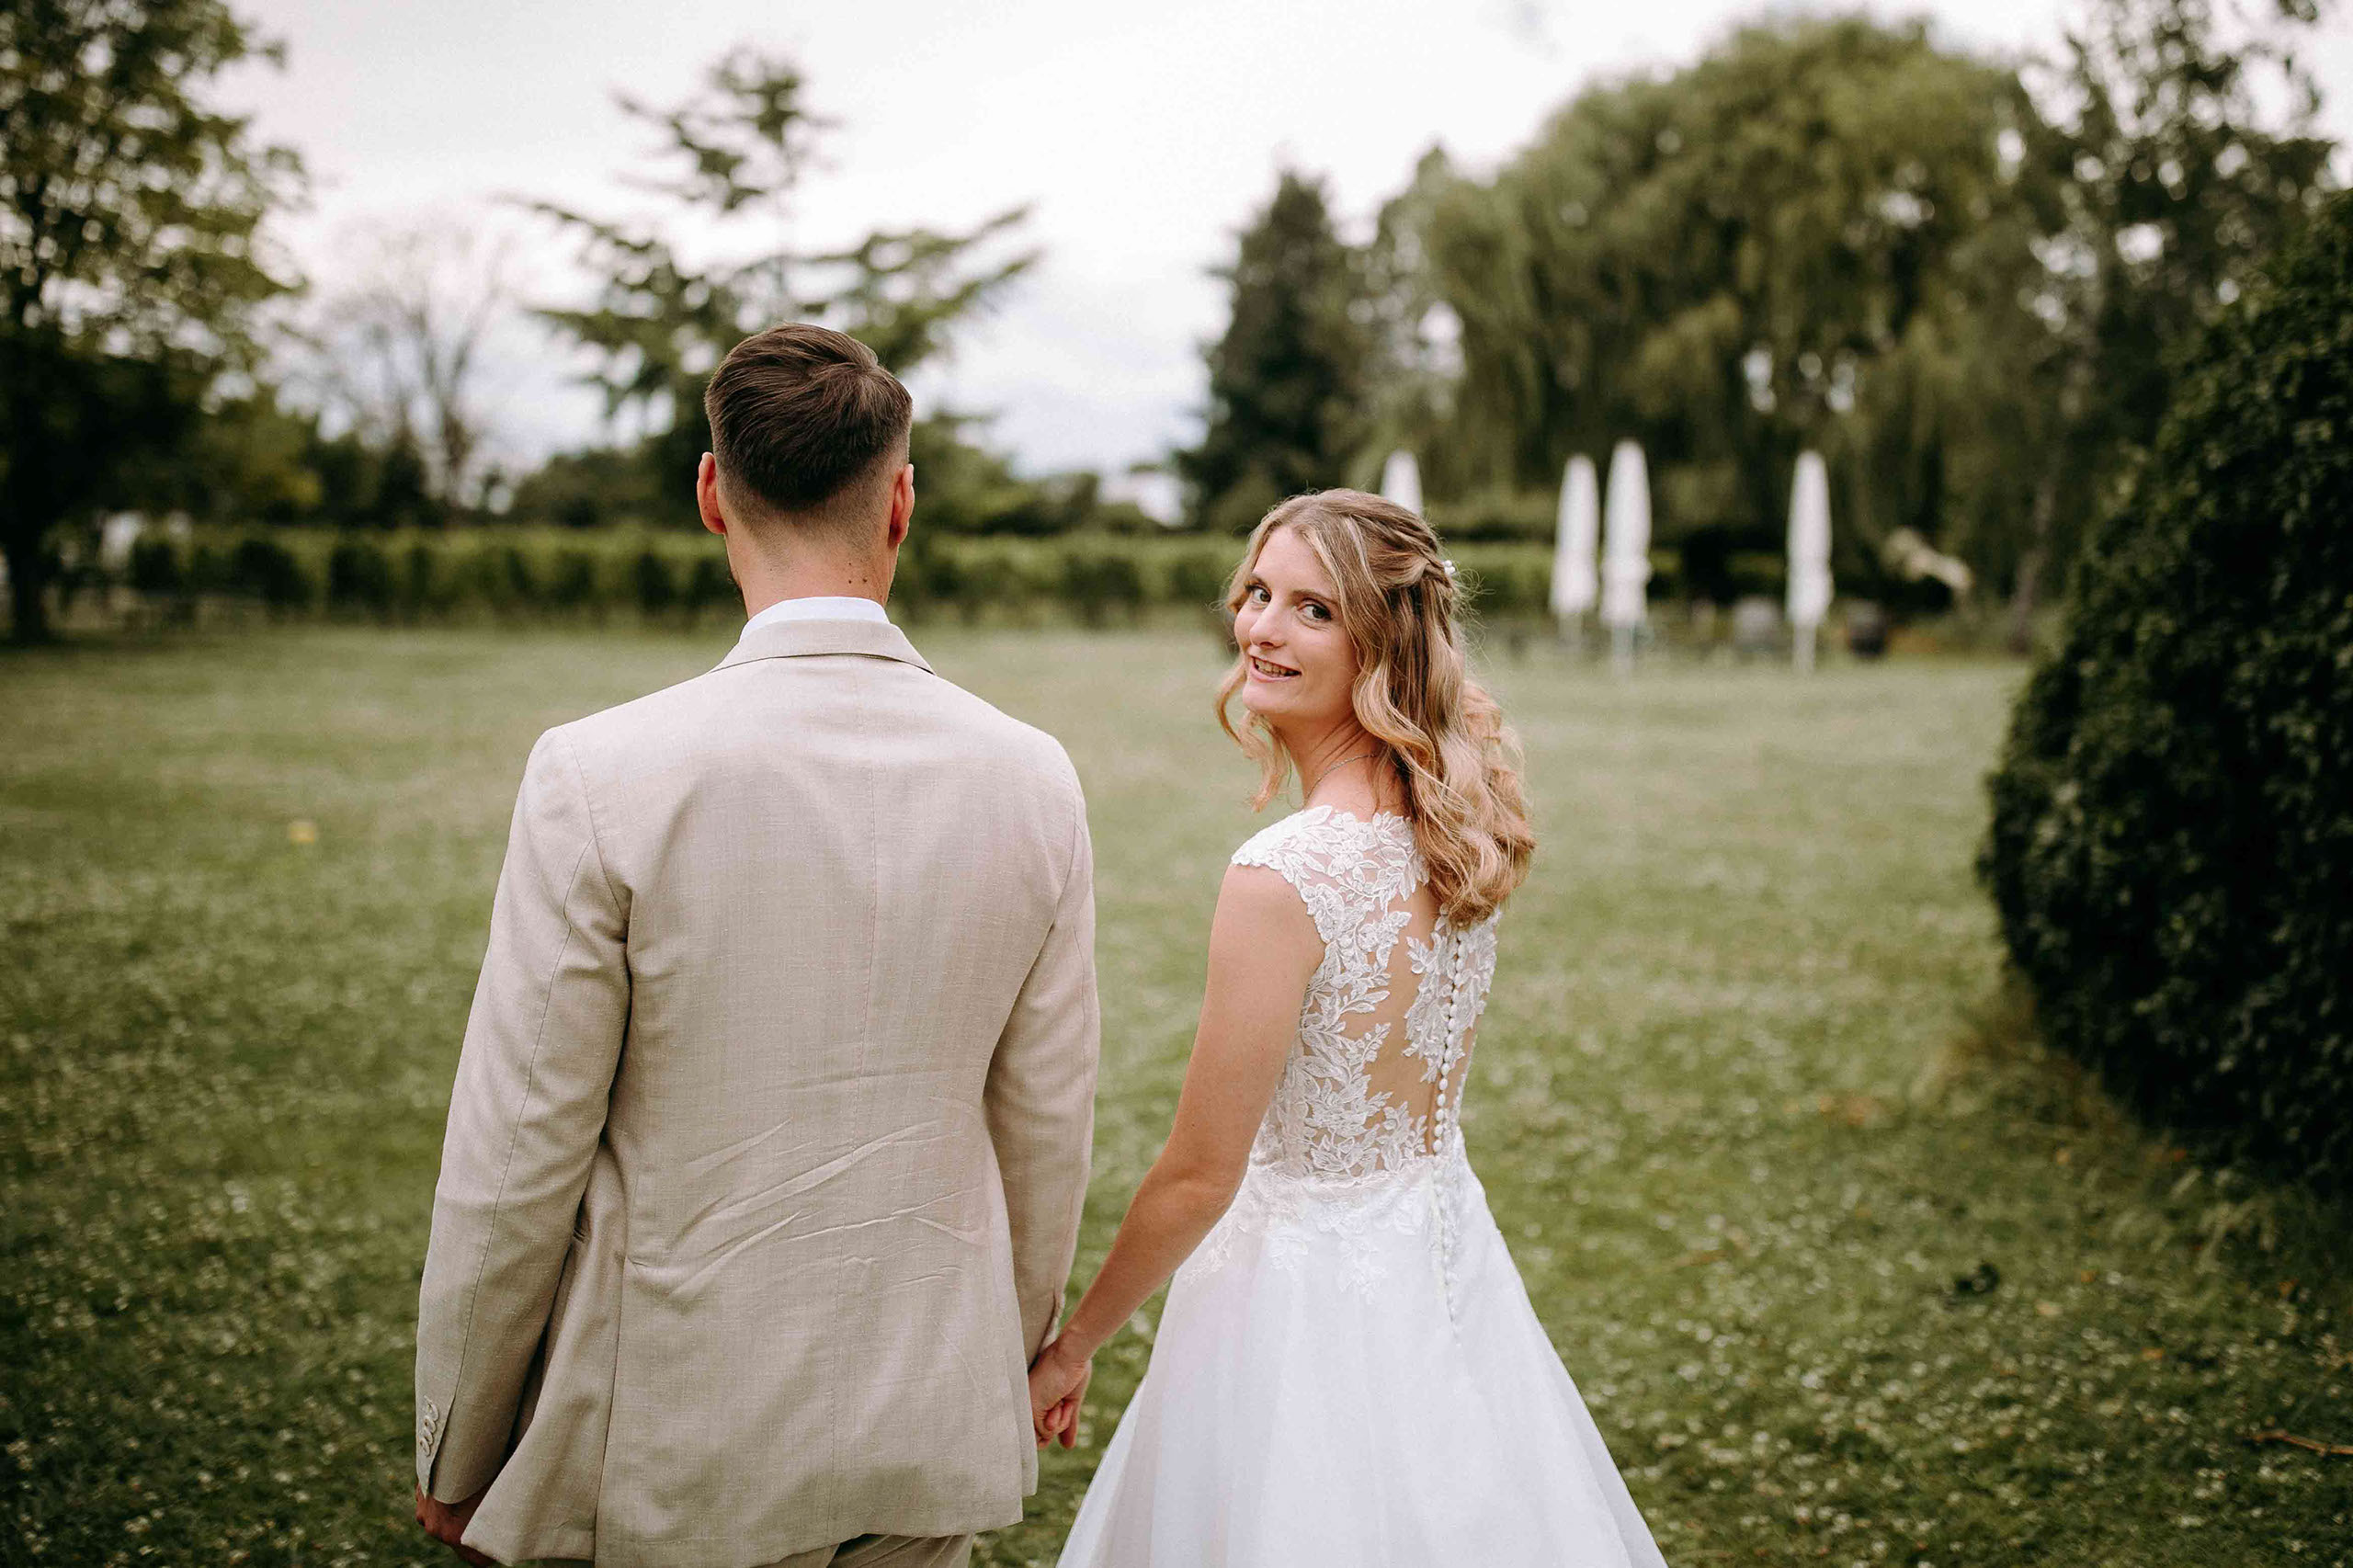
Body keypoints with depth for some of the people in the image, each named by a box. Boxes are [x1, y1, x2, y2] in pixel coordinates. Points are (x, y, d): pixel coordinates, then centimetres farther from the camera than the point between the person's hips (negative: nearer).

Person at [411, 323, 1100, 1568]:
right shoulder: (1032, 780, -6)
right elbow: (1046, 1131, 3)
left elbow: (513, 1163, -12)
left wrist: (455, 1462, 2)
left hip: (683, 1448, -3)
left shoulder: (599, 778, -17)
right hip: (931, 1440, 4)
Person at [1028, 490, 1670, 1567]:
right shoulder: (1454, 829, -2)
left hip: (1311, 1291, -8)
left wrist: (1070, 1347, -6)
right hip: (1451, 1265, 8)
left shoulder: (1285, 876, -25)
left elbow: (1199, 1177, -18)